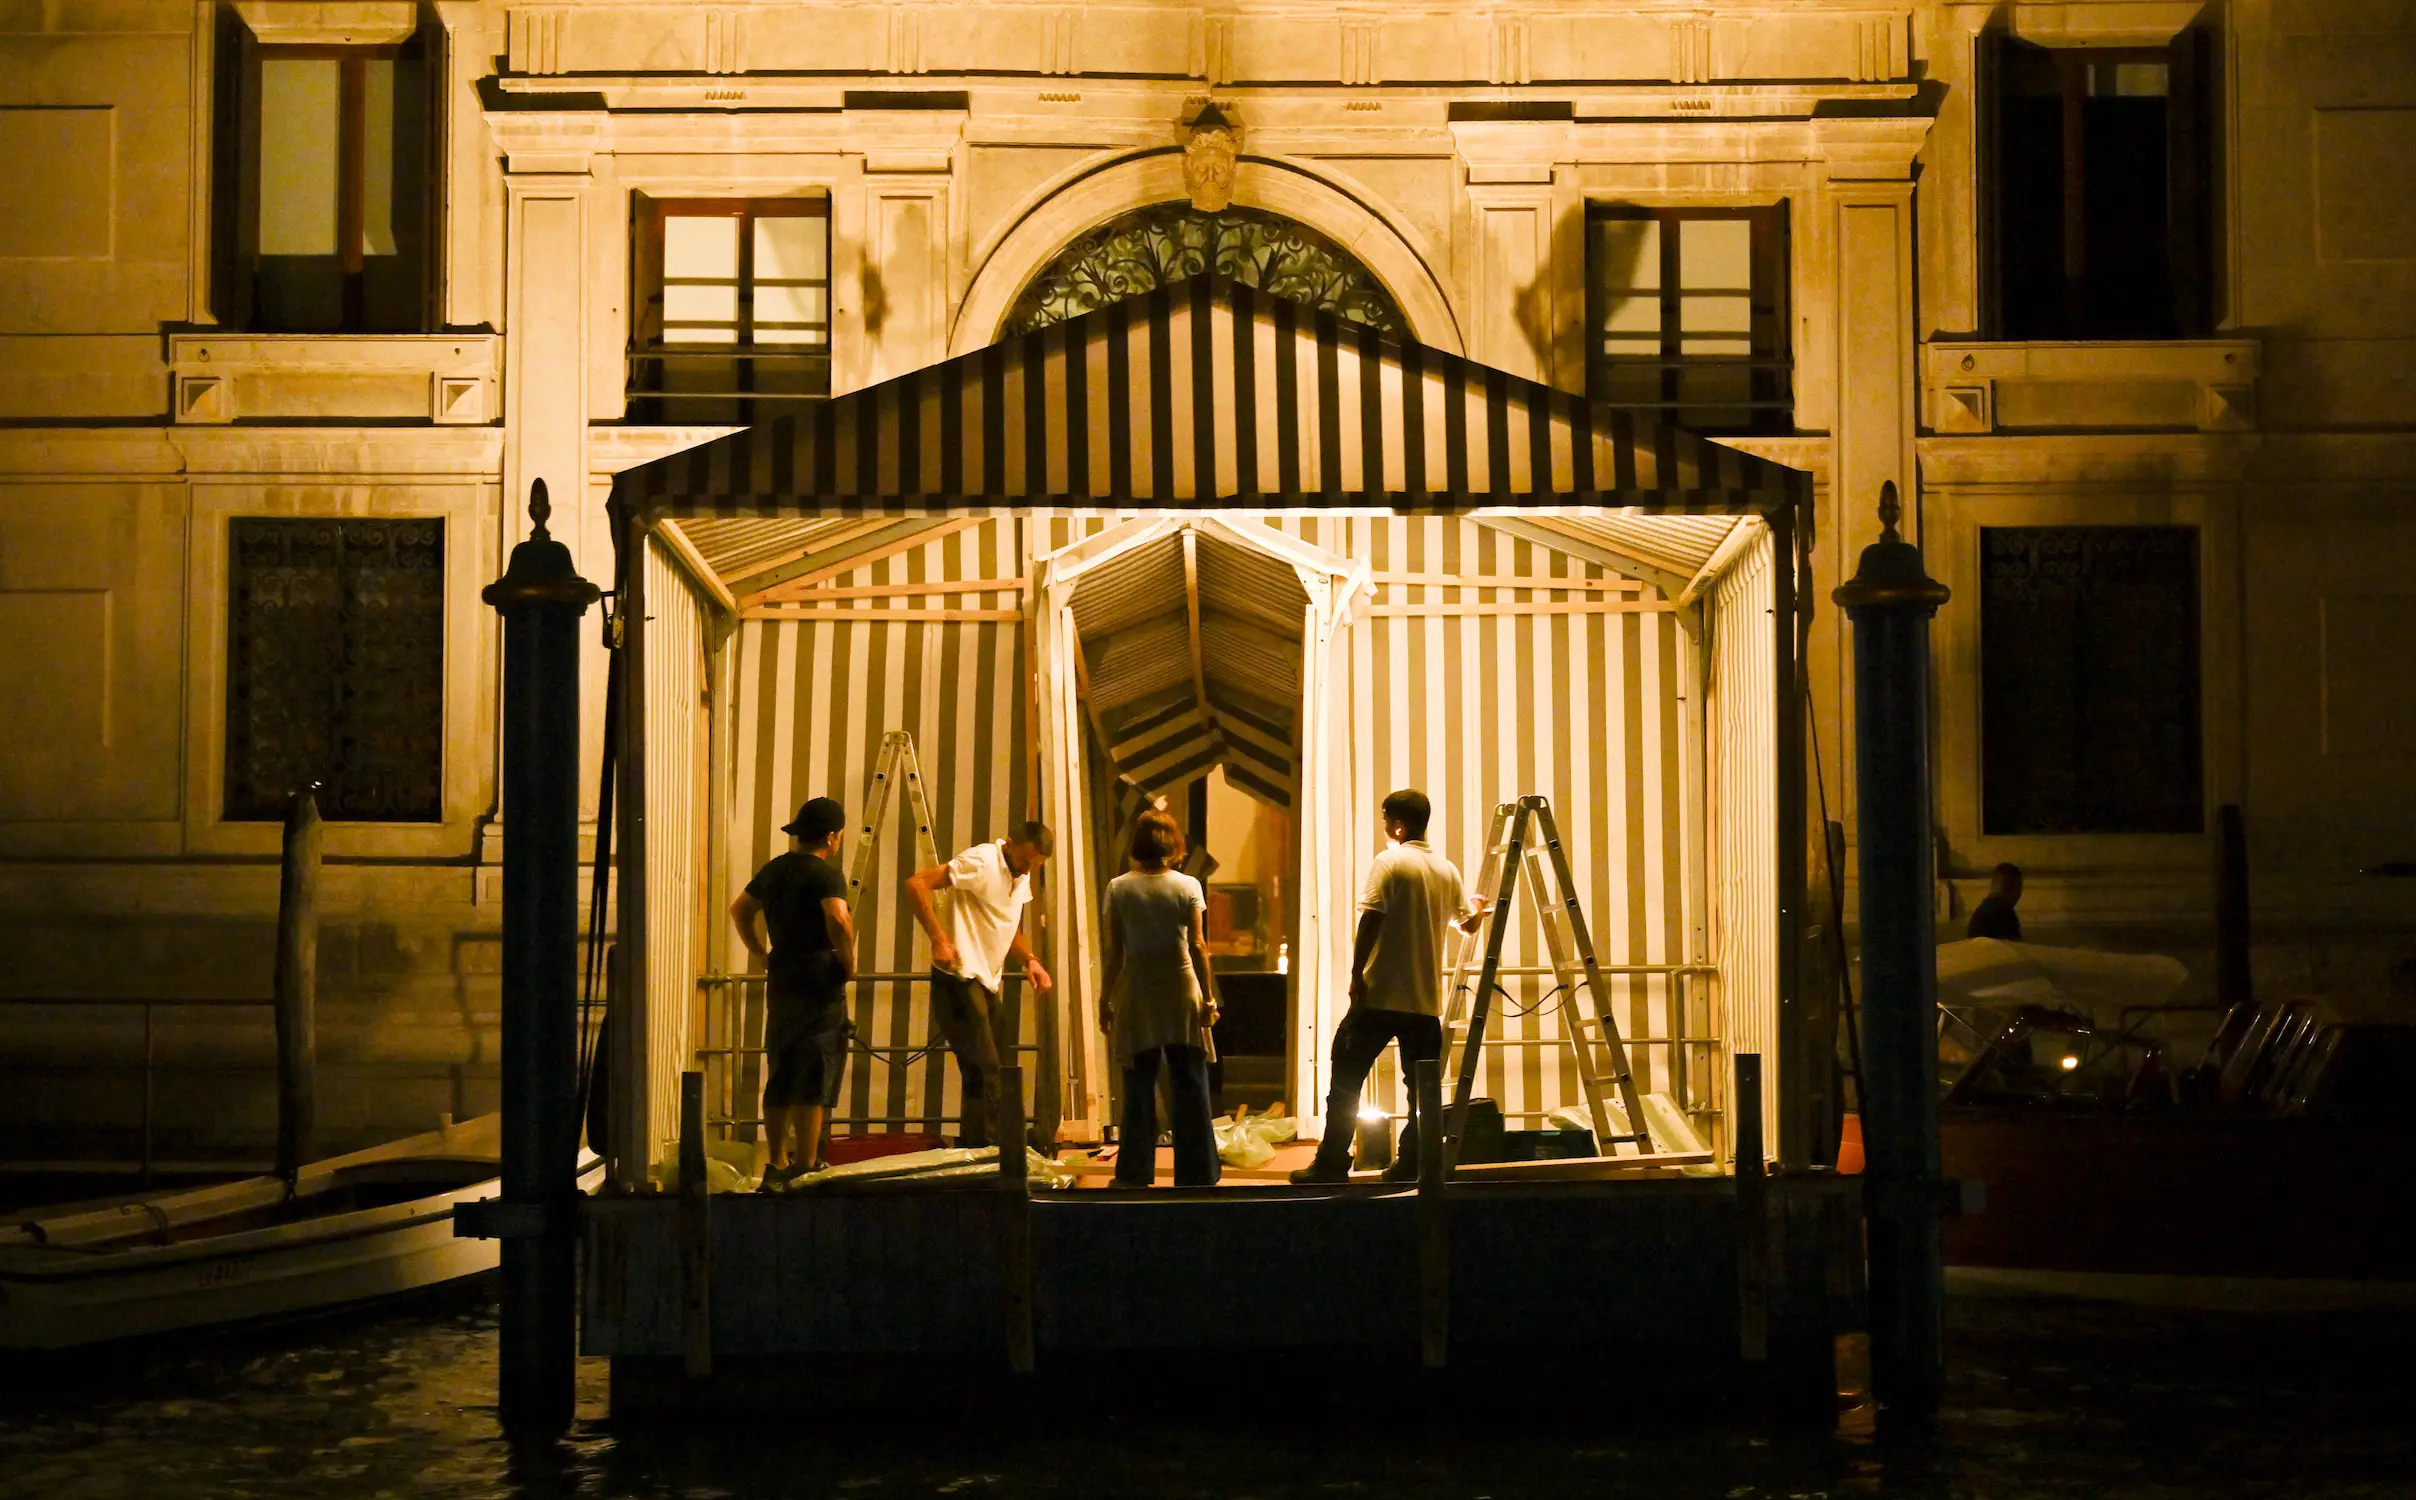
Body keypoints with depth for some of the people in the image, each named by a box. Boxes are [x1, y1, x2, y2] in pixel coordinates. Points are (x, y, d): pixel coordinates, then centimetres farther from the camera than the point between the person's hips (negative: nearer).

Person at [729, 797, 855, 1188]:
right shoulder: (826, 874, -12)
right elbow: (838, 919, -28)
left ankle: (777, 1164, 19)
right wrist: (848, 961, -14)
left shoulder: (773, 870, 13)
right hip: (819, 983, -8)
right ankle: (805, 1169, -2)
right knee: (813, 1083, -3)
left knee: (780, 1080, 13)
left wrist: (762, 954, 23)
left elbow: (740, 909, 25)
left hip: (780, 981, 8)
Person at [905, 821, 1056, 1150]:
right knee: (983, 1072, -12)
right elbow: (916, 884, -22)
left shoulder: (1021, 877, 14)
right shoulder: (982, 862, -14)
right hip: (959, 979, -9)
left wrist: (1030, 960, 7)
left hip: (987, 983, 9)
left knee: (993, 1071, 11)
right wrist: (939, 940, -27)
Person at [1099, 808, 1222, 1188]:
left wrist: (1105, 1000, 5)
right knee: (1190, 1089, 4)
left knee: (1139, 1089, 8)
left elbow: (1114, 953, -3)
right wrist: (1208, 998, -2)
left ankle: (1134, 1174, 11)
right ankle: (1197, 1174, 5)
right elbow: (1197, 946, -6)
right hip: (1181, 994, 0)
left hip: (1137, 999, 1)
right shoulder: (1188, 887, -3)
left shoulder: (1119, 889, -2)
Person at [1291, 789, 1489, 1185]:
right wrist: (1477, 908, 50)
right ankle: (1412, 1165, 6)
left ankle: (1332, 1164, -1)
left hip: (1380, 994, -5)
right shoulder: (1447, 871, 11)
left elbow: (1370, 922, -16)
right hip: (1426, 1000, 5)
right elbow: (1467, 922, 26)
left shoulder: (1389, 863, -6)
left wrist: (1357, 975, -13)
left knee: (1346, 1079, 1)